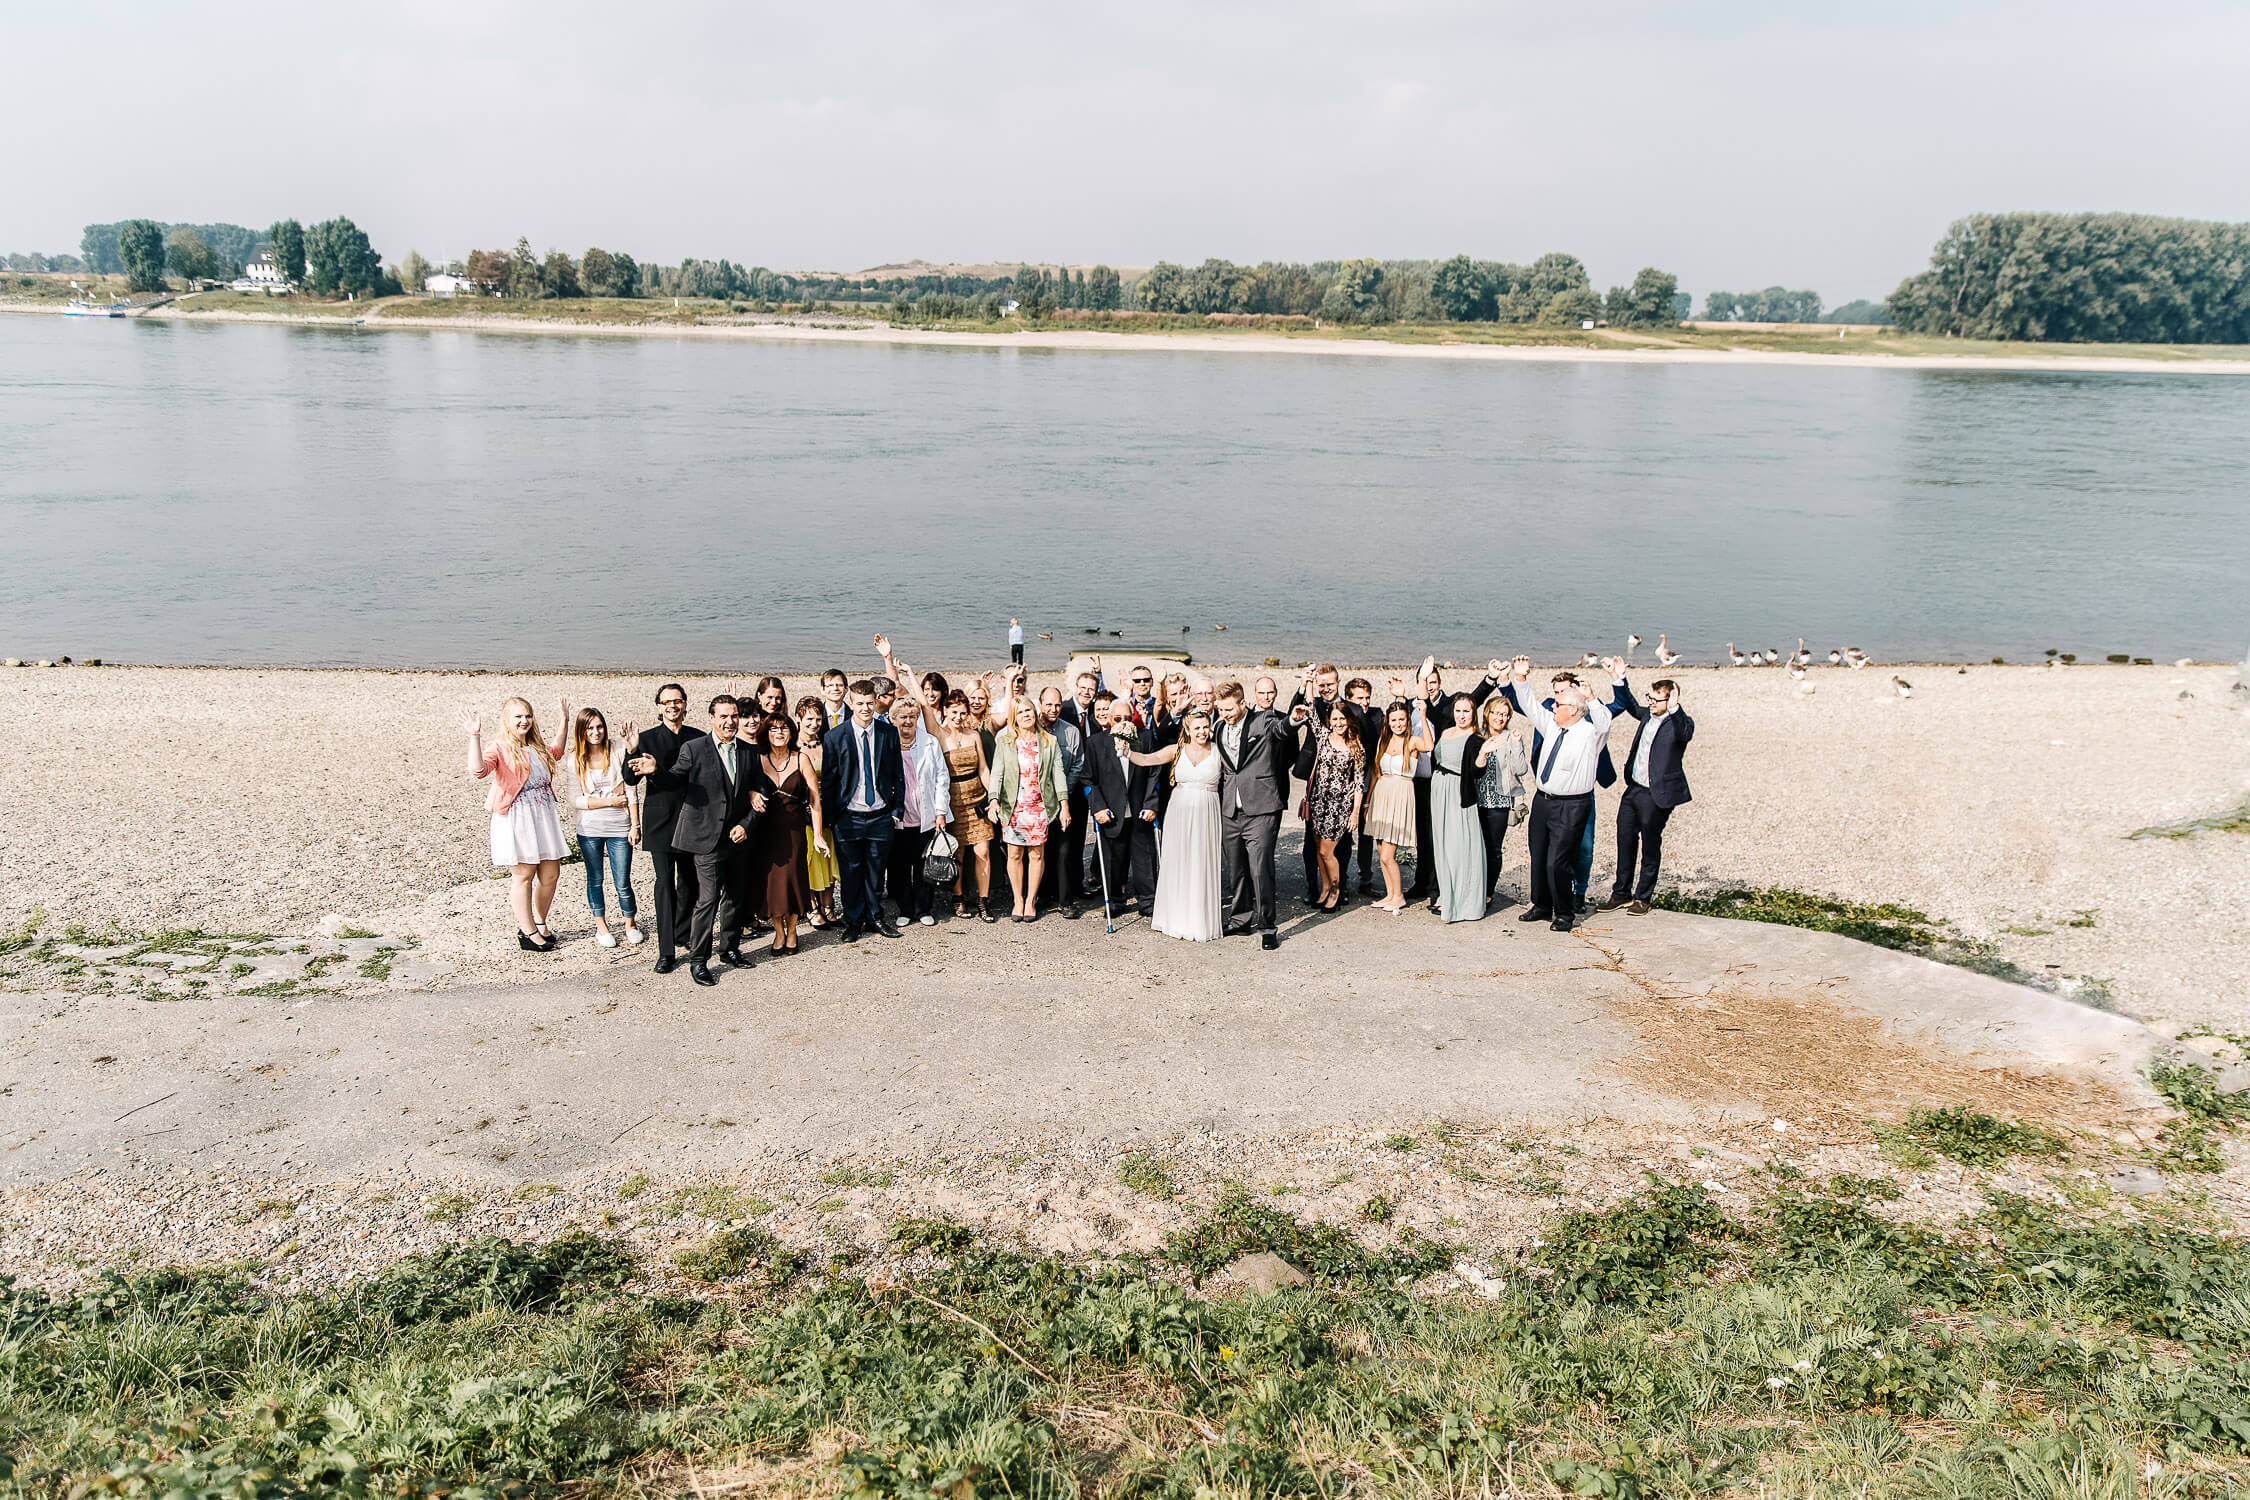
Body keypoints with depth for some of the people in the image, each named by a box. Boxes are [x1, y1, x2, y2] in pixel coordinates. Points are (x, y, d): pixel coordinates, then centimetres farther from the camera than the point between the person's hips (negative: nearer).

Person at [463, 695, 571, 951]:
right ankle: (528, 933, 8)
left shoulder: (537, 747, 13)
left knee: (551, 873, 8)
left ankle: (540, 922, 28)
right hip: (516, 819, -7)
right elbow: (478, 769, -29)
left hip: (544, 816, 7)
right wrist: (475, 737, -37)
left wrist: (563, 724, 32)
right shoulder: (500, 748, -9)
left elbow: (556, 753, 37)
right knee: (524, 874, -1)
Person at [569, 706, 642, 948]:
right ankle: (601, 925, 30)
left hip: (619, 828, -1)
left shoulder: (617, 753, -3)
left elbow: (631, 791, -2)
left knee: (623, 883, 0)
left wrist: (635, 826, -5)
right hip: (590, 829, 1)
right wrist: (611, 801, -11)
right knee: (595, 880, 12)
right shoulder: (576, 760, -2)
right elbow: (575, 800, -5)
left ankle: (631, 923, 23)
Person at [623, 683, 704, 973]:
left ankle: (682, 936, 32)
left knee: (689, 883, 11)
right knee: (665, 883, -8)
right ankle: (666, 951, -7)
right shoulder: (647, 739, 1)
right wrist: (631, 752, -23)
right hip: (660, 822, -2)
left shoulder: (698, 738, 5)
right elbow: (631, 780, -7)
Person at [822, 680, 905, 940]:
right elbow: (827, 780, -1)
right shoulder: (835, 737, -5)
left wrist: (896, 809, 4)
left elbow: (898, 774, 8)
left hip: (880, 816, 2)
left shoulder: (889, 733, 1)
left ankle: (874, 918, 25)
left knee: (876, 870, 11)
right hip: (848, 818, -2)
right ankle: (853, 921, 20)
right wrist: (829, 819, -3)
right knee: (851, 872, 6)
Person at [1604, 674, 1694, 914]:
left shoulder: (1680, 723, -13)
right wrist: (1620, 679, 19)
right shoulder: (1648, 715, 8)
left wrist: (1674, 708, -51)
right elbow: (1630, 705, 27)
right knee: (1625, 841, 12)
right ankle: (1621, 894, 24)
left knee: (1650, 847, 6)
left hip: (1657, 795, -7)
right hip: (1633, 789, 7)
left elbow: (1685, 732, -36)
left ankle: (1642, 897, 19)